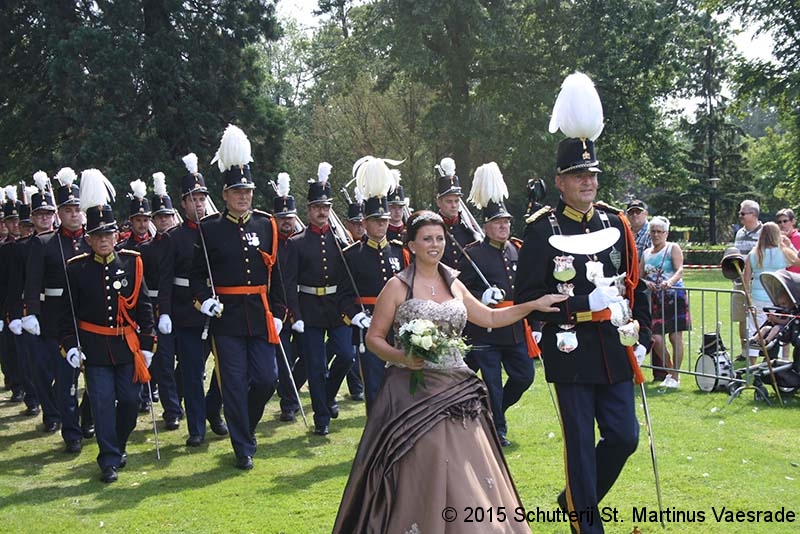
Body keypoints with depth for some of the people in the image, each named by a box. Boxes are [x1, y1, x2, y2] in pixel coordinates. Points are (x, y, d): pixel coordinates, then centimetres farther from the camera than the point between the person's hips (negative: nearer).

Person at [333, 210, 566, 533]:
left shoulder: (454, 285, 12)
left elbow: (491, 318, 20)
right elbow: (373, 338, -1)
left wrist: (534, 305, 12)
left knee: (467, 470, 0)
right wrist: (402, 357, -19)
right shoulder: (397, 286, -2)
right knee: (419, 473, -7)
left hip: (456, 392, 5)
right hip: (412, 392, -4)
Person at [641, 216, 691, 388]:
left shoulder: (673, 248, 1)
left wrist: (670, 282, -32)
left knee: (675, 337, -4)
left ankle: (675, 377, 6)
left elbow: (680, 270, -13)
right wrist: (645, 283, -9)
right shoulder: (646, 253, 16)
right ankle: (670, 371, 18)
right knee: (655, 338, -3)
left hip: (674, 296, -5)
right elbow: (639, 276, 14)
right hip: (655, 298, 5)